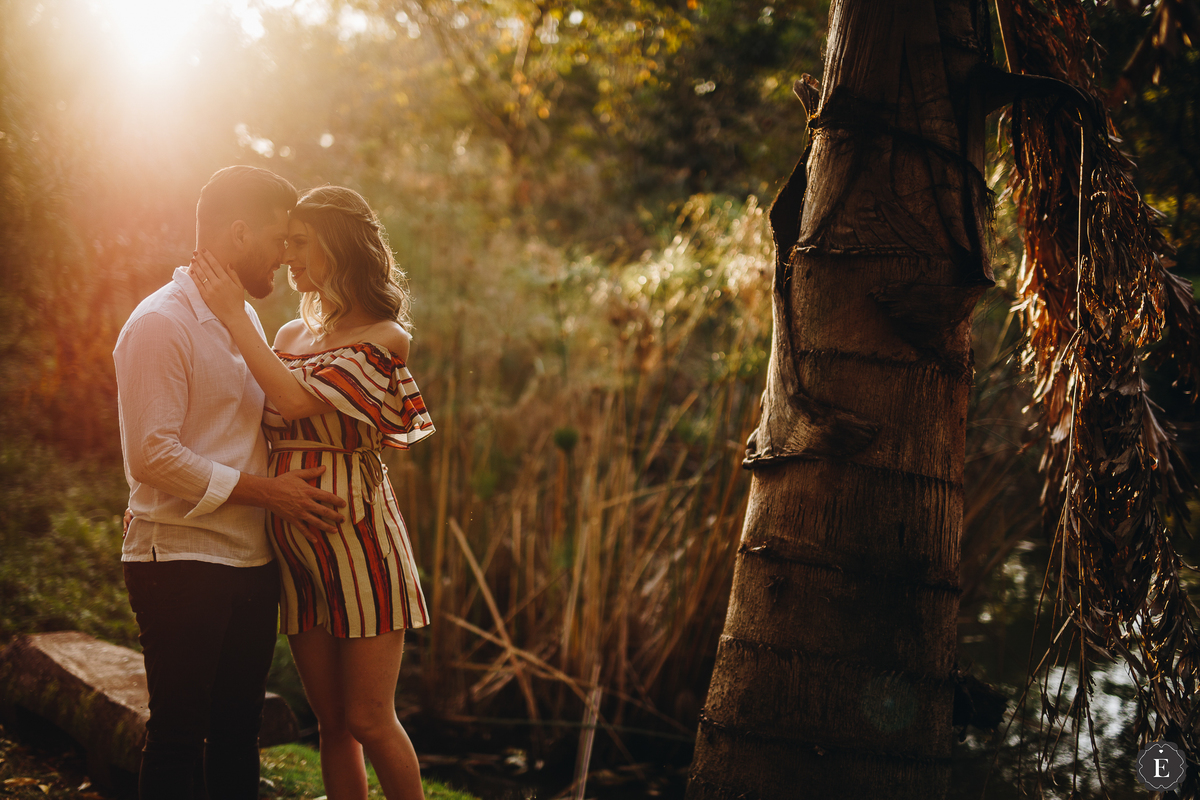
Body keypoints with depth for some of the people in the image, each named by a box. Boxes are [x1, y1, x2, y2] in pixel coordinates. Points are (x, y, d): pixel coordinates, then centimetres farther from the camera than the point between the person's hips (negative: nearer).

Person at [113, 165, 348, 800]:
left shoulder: (246, 320, 16)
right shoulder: (160, 324, -12)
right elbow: (152, 455, -19)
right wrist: (266, 491, -17)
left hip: (251, 561, 8)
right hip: (180, 562, -8)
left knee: (239, 731, 13)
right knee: (177, 739, 0)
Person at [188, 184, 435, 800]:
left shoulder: (382, 338, -7)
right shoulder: (291, 335, 13)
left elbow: (298, 401, -22)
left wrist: (234, 314, -14)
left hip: (355, 535, -6)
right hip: (294, 545, 6)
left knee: (368, 721, -3)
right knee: (331, 721, 9)